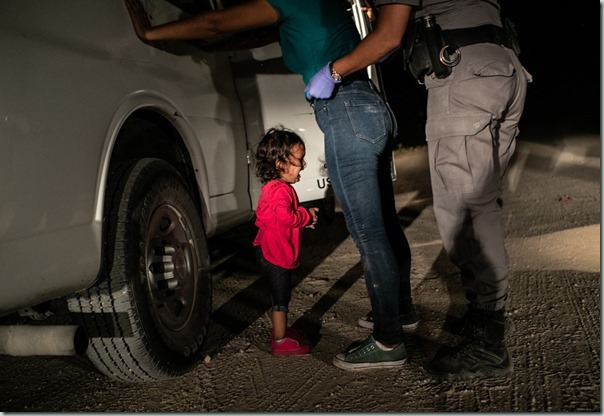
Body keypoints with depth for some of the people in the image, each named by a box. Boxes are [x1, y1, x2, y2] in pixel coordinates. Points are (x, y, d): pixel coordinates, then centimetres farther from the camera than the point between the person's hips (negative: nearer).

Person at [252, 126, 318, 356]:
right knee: (281, 297, -1)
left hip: (273, 251, 11)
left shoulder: (274, 187, 14)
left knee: (281, 295, 21)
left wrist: (305, 216, 7)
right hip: (275, 253, -11)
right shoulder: (280, 190, -21)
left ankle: (280, 329, 35)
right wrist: (307, 215, -17)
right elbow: (286, 217, -32)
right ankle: (280, 342, 8)